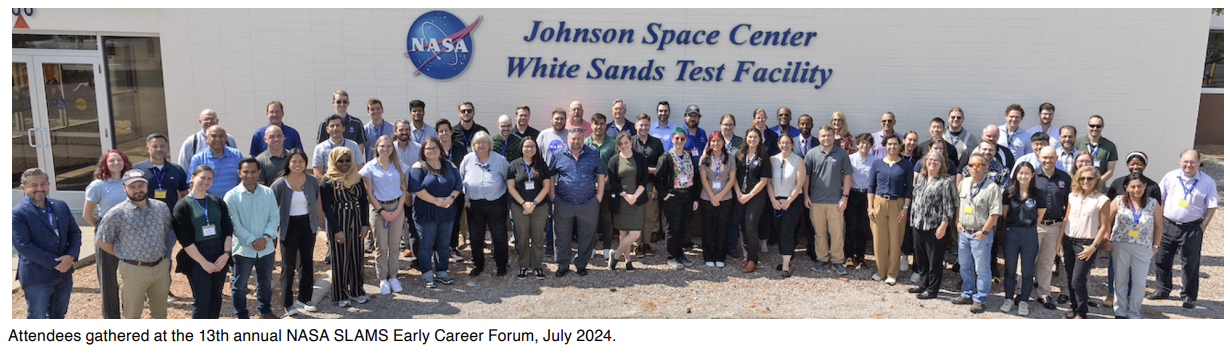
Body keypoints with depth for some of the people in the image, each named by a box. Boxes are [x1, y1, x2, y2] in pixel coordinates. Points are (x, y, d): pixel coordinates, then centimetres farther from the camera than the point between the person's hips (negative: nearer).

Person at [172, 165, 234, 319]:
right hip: (196, 260, -4)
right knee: (201, 301, -1)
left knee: (216, 297, 12)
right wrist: (203, 262, -13)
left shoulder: (218, 202, 7)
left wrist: (226, 253, -7)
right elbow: (185, 240, -9)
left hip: (220, 258, 4)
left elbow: (228, 230, 7)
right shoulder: (182, 206, -6)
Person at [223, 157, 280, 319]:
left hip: (266, 248, 3)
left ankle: (265, 312, 36)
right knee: (240, 285, 6)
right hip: (243, 249, -3)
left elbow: (274, 217, 2)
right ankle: (242, 317, 21)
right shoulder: (231, 196, -7)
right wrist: (252, 240, -17)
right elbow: (234, 224, -11)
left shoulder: (268, 192, 3)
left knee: (265, 283, 18)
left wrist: (265, 237, -13)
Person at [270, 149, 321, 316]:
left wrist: (316, 218, 10)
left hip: (308, 225, 4)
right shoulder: (280, 184, -12)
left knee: (307, 262, 13)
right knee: (289, 266, 2)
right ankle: (288, 304, 13)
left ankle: (304, 299, 27)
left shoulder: (312, 181, -2)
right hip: (289, 227, -4)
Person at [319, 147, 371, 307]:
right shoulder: (328, 181, -8)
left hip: (356, 222, 4)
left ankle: (356, 291, 25)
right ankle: (341, 295, 15)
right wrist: (337, 230, -14)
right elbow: (326, 207, -10)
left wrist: (365, 224, 0)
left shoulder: (357, 178, 5)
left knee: (357, 256, 10)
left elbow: (364, 201, 8)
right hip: (338, 223, -4)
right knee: (340, 258, 3)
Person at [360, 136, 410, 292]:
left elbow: (403, 189, 6)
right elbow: (369, 193, -2)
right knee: (381, 247, 2)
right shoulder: (370, 167, -1)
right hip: (378, 209, -2)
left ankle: (393, 276, 17)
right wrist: (382, 211, -9)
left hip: (397, 207, 2)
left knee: (394, 245, 6)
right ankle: (383, 279, 12)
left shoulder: (399, 166, 5)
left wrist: (398, 210, -6)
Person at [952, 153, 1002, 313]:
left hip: (981, 234, -6)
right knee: (965, 266, 16)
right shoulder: (964, 183, 7)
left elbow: (995, 213, -15)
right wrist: (957, 222, 7)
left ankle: (980, 299, 10)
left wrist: (984, 231, -15)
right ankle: (967, 294, 30)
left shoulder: (992, 187, -13)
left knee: (982, 268, 0)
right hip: (963, 232, 6)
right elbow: (957, 203, 17)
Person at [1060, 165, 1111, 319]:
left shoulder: (1102, 200, -6)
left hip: (1087, 243, -5)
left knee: (1078, 280, -8)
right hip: (1069, 241, 5)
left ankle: (1081, 313, 9)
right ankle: (1074, 308, 24)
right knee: (1070, 279, 9)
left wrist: (1093, 247, -11)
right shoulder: (1073, 196, 8)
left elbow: (1104, 226, -6)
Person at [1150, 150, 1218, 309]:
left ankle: (1189, 296, 19)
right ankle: (1163, 290, 28)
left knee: (1191, 264, 6)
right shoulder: (1170, 177, 0)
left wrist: (1201, 228, -7)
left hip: (1192, 228, -3)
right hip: (1169, 225, 3)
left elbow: (1211, 207, -4)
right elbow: (1160, 200, 7)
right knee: (1161, 259, 11)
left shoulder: (1207, 182, -6)